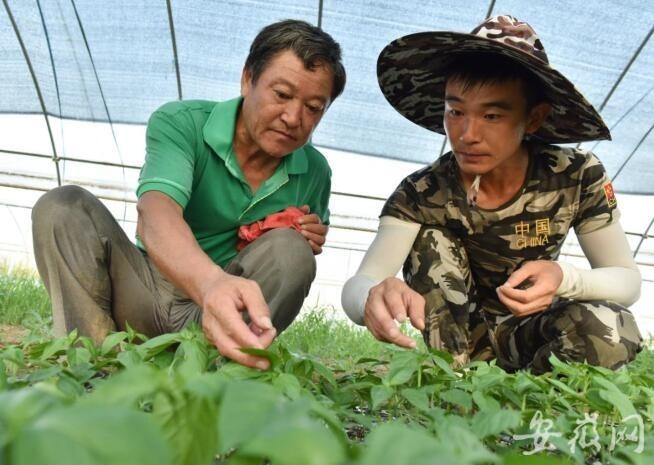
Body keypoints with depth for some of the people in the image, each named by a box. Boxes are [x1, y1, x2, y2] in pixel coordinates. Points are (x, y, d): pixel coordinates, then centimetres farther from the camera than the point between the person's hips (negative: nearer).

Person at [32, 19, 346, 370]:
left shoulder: (315, 172, -1)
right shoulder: (179, 123, -13)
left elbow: (296, 266, 16)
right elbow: (154, 215, -35)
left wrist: (310, 243, -11)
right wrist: (212, 283, -57)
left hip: (229, 304, 2)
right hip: (146, 288, -1)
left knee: (292, 248, -25)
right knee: (64, 205, -21)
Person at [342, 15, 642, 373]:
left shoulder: (578, 177, -18)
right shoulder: (421, 193, -22)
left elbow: (627, 279, -11)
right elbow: (356, 285, -33)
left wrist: (564, 278, -35)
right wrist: (376, 297, -59)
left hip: (527, 333, 1)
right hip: (453, 333, 0)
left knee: (610, 329, -30)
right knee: (432, 239, -25)